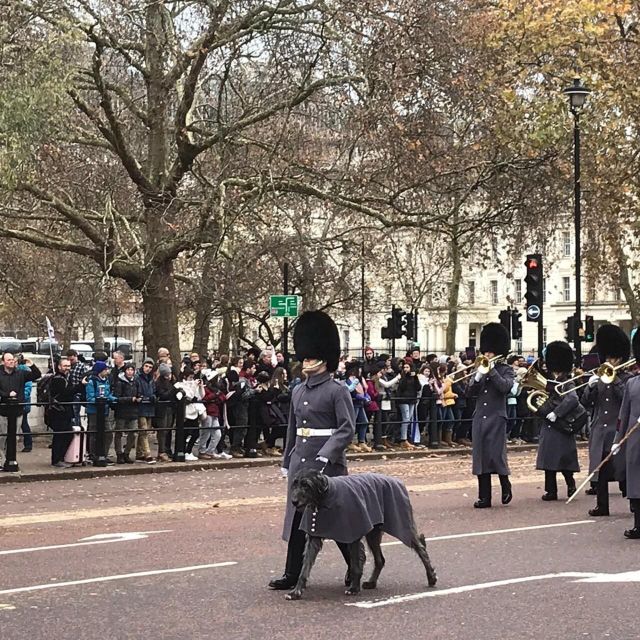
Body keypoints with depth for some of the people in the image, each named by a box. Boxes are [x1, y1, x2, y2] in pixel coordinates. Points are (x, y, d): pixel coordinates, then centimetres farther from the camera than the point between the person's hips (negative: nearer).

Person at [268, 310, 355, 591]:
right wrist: (287, 462, 19)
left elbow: (347, 429, -14)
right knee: (297, 518, 7)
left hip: (328, 464, -6)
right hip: (300, 462, 7)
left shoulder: (338, 390, -8)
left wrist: (325, 455, -24)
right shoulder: (298, 392, 12)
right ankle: (292, 575, 13)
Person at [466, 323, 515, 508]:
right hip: (479, 418, 4)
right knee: (480, 456, 2)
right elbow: (469, 392, 5)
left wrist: (491, 370, -16)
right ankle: (484, 497, 6)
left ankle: (506, 488, 17)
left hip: (496, 419, -4)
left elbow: (505, 386, -18)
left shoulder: (506, 370, 2)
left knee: (497, 456, -8)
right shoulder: (479, 369, 13)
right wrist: (479, 375, -9)